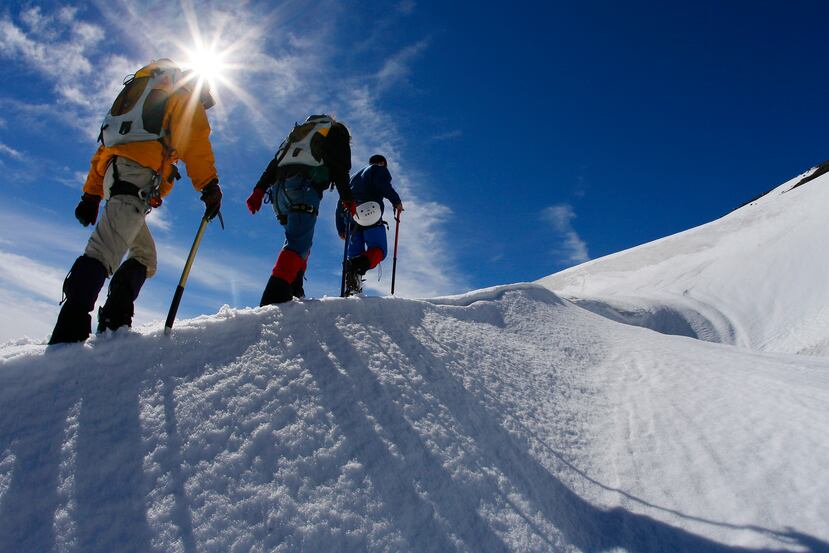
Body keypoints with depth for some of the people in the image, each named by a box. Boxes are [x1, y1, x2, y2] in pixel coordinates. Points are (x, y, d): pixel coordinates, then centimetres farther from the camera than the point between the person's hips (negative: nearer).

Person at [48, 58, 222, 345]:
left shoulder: (140, 96, 38)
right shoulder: (185, 96, 17)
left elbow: (105, 147, 29)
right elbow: (195, 140, -5)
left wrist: (91, 194, 23)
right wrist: (209, 185, -12)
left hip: (114, 173, 9)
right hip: (139, 174, -9)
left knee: (144, 257, 13)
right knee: (104, 250, -24)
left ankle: (114, 321, -4)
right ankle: (67, 335, -36)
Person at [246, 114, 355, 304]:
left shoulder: (299, 130, 37)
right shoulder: (338, 131, 21)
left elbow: (274, 163, 24)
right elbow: (340, 168, 3)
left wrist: (259, 190, 17)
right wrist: (347, 198, 3)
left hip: (279, 188, 7)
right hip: (304, 187, -7)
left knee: (299, 239, 18)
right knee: (299, 243, -17)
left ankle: (293, 292, 3)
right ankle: (275, 297, -34)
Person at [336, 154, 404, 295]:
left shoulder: (355, 176, 36)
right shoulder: (379, 169, 18)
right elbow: (384, 185, -9)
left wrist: (341, 229, 27)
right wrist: (396, 202, 0)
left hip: (351, 217, 6)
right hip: (371, 213, -6)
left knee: (355, 253, 5)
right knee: (378, 250, -8)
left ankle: (350, 288, -14)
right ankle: (359, 267, -37)